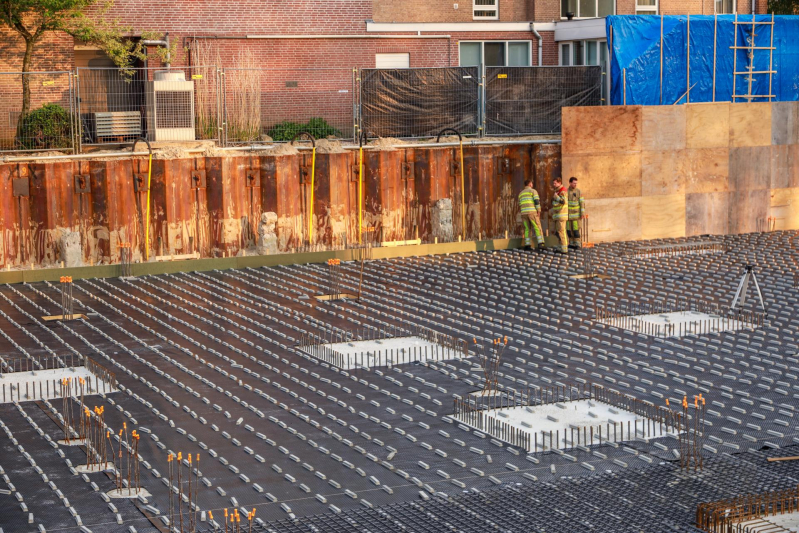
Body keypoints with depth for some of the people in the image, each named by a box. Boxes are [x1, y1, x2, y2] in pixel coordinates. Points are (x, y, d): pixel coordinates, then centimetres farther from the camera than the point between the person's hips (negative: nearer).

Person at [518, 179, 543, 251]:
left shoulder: (521, 193, 22)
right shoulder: (533, 191, 3)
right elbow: (537, 201, -10)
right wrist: (539, 212, -11)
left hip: (524, 213, 5)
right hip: (532, 212, -5)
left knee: (528, 229, 10)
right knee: (537, 228, -1)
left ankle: (527, 245, 1)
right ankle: (540, 244, -12)